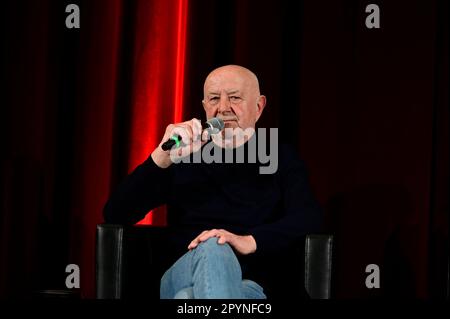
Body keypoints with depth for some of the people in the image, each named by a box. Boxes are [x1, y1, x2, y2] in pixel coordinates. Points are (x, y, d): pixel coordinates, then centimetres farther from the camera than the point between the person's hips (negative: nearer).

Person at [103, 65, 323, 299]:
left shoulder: (281, 159, 16)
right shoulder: (184, 159, 17)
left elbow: (311, 218, -4)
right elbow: (115, 215, 6)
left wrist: (249, 241, -23)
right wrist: (162, 157, -9)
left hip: (252, 284, -3)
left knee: (188, 298, -39)